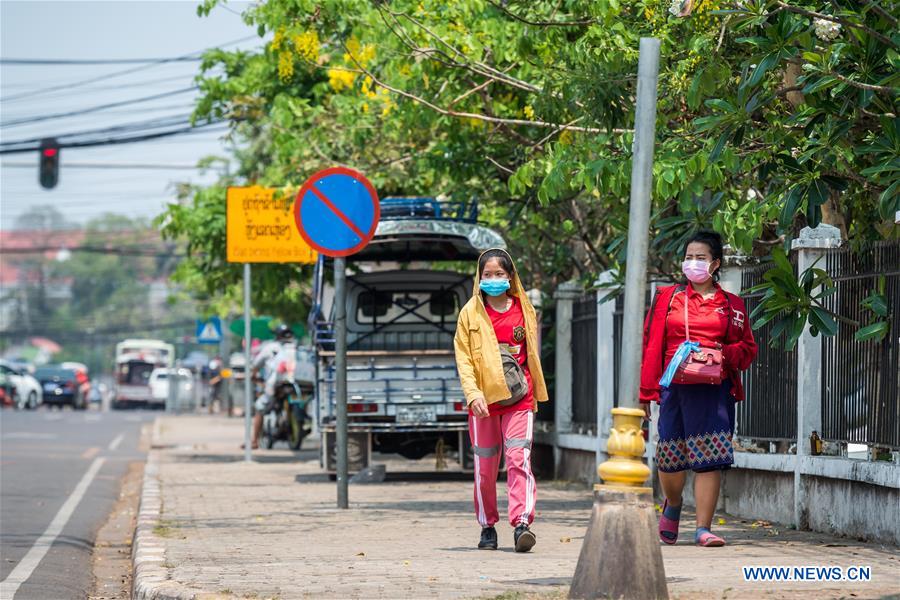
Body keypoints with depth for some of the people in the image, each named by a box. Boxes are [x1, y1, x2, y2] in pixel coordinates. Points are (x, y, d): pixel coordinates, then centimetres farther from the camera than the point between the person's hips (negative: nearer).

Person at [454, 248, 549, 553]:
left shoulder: (524, 310, 9)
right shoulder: (471, 313, 5)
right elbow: (463, 358, 0)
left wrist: (535, 391, 18)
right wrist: (473, 394, -13)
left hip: (519, 398, 0)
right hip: (484, 399, 0)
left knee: (519, 459, -13)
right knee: (485, 467, 5)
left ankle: (522, 523, -20)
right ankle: (487, 527, 16)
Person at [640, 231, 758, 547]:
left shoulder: (732, 305, 11)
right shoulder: (668, 298, 11)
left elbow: (748, 348, 14)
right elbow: (652, 346, 8)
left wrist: (724, 353, -8)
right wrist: (647, 392, 2)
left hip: (715, 389, 0)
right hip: (675, 387, 0)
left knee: (709, 459, -9)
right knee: (670, 457, 3)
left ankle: (703, 528, -5)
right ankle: (672, 505, 34)